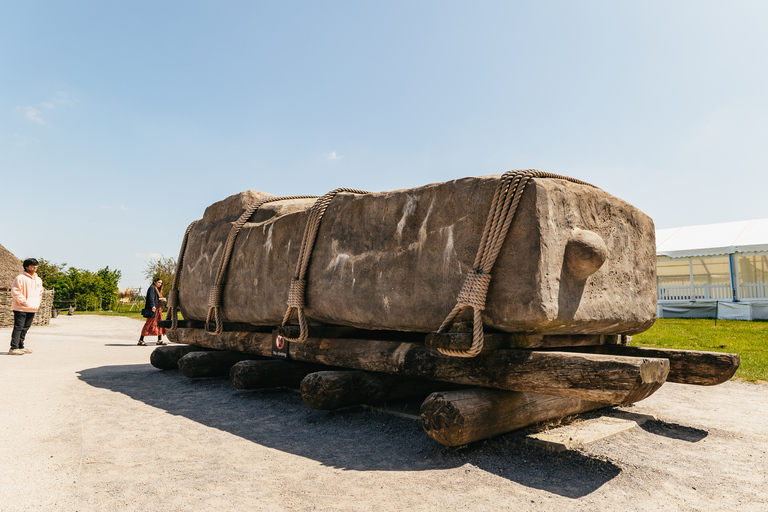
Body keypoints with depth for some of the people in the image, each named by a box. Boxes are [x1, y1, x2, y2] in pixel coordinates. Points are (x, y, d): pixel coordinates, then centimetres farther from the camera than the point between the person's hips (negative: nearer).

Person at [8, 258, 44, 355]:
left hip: (32, 309, 7)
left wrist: (37, 303, 13)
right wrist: (24, 302, -13)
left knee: (25, 329, 12)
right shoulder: (20, 278, -8)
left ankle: (20, 346, 21)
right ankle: (13, 348, -7)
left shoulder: (38, 280, 16)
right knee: (18, 328, -8)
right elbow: (15, 292, -12)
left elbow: (40, 292, 26)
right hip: (21, 308, -7)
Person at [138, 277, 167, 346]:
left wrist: (161, 299, 6)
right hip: (153, 309, -10)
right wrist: (152, 306, -29)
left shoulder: (158, 290, 23)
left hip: (158, 308, 10)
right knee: (149, 323, -9)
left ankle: (160, 340, 9)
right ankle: (141, 340, -2)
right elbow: (150, 298, -18)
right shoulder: (152, 288, -6)